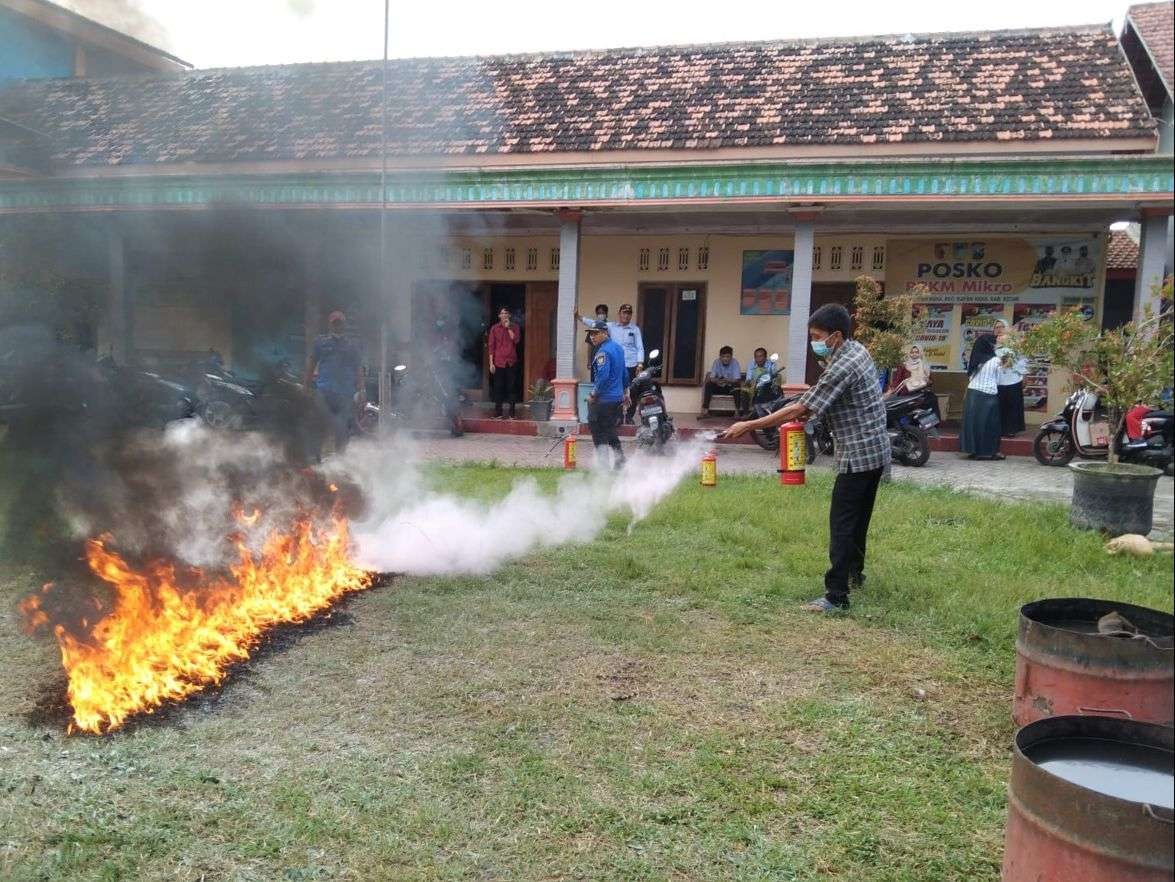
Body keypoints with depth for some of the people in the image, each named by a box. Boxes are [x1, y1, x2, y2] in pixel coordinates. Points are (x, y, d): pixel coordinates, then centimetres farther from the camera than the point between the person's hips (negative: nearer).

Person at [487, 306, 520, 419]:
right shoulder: (494, 328, 4)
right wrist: (491, 363, -3)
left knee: (511, 387, 2)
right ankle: (498, 413, 7)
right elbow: (491, 346, 2)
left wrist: (508, 327, -9)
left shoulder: (514, 327, 7)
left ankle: (512, 413, 6)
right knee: (498, 387, 0)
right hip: (498, 362, 0)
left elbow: (515, 340, -10)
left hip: (511, 362, 0)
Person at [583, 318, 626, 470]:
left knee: (597, 430, -1)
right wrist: (624, 392, 28)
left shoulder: (603, 351, -17)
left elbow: (603, 376, -26)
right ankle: (619, 461, 19)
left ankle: (601, 462, 0)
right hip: (617, 398, 9)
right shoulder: (617, 347, 12)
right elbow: (624, 372, 20)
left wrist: (593, 394, -16)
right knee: (610, 430, 18)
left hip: (603, 399, -9)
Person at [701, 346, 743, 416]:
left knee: (737, 386, -33)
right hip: (718, 387, 2)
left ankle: (737, 411, -31)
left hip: (731, 387, -2)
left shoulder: (735, 362, -14)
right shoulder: (716, 362, -9)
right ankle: (704, 410, -26)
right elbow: (711, 378, -14)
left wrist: (727, 381, -42)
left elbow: (737, 380, -22)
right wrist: (717, 381, -38)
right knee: (708, 385, -25)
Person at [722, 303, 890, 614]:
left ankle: (836, 597, -9)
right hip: (875, 451, 10)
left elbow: (798, 410, -24)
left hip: (858, 455, -10)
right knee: (859, 517, 23)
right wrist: (807, 411, -1)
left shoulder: (841, 368, -23)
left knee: (842, 524, -9)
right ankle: (854, 573, 40)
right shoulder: (857, 350, 8)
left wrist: (748, 426, -21)